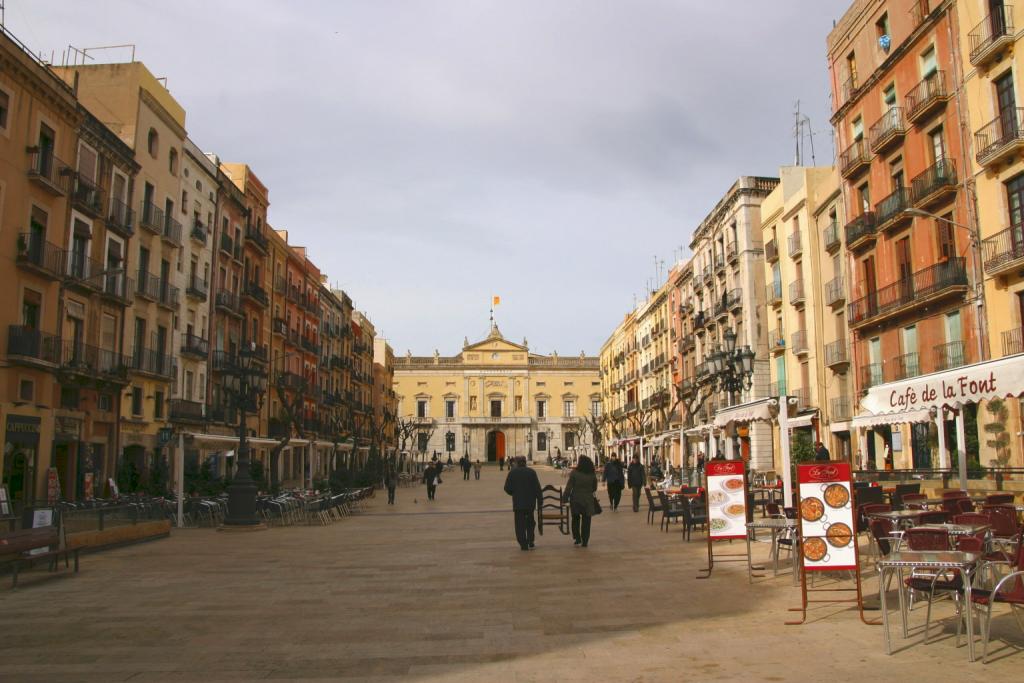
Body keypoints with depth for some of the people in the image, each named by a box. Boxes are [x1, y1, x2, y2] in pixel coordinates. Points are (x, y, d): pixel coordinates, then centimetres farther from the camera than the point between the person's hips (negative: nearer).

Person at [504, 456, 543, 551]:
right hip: (530, 502, 2)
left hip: (518, 502, -2)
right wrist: (539, 501, 2)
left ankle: (523, 544, 1)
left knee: (520, 524, 5)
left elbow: (507, 488, -5)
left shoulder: (512, 472, -4)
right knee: (530, 521, 20)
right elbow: (537, 488, -4)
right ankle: (530, 541, 11)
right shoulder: (531, 472, -2)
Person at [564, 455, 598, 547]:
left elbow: (569, 487, -12)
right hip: (588, 501, 2)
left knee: (575, 519, 17)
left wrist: (565, 498, -4)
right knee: (586, 521, 9)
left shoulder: (574, 473, -12)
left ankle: (577, 538, 13)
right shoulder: (592, 475, -2)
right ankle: (585, 541, 10)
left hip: (576, 500, -2)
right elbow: (594, 488, 7)